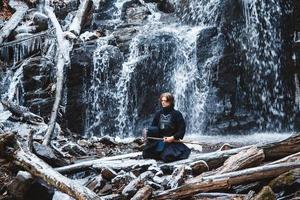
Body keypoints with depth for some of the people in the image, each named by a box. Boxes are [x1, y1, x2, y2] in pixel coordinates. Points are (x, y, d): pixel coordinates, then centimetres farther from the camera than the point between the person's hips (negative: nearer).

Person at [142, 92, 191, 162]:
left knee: (167, 158, -25)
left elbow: (182, 129, -9)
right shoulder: (158, 114, 8)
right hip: (159, 140, 5)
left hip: (172, 141, -5)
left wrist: (173, 137, -20)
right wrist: (147, 131, -11)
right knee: (146, 154, -6)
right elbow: (153, 127, 11)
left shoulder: (176, 114, -7)